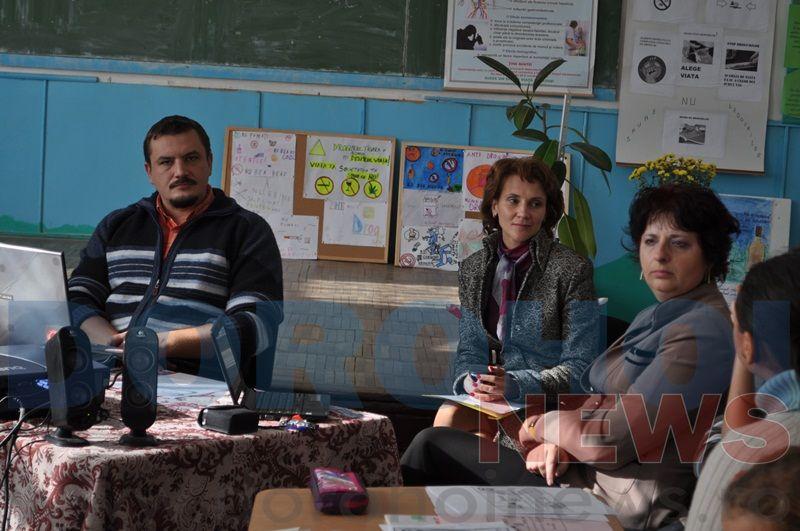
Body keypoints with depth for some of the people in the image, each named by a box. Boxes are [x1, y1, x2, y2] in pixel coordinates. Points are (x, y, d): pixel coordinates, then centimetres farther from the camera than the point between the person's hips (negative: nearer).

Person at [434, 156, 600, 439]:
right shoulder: (473, 269, 10)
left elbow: (579, 365, -7)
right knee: (448, 416, -28)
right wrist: (473, 381, -12)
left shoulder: (572, 270, -5)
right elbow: (469, 349, 12)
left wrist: (515, 384, -21)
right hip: (491, 397, 4)